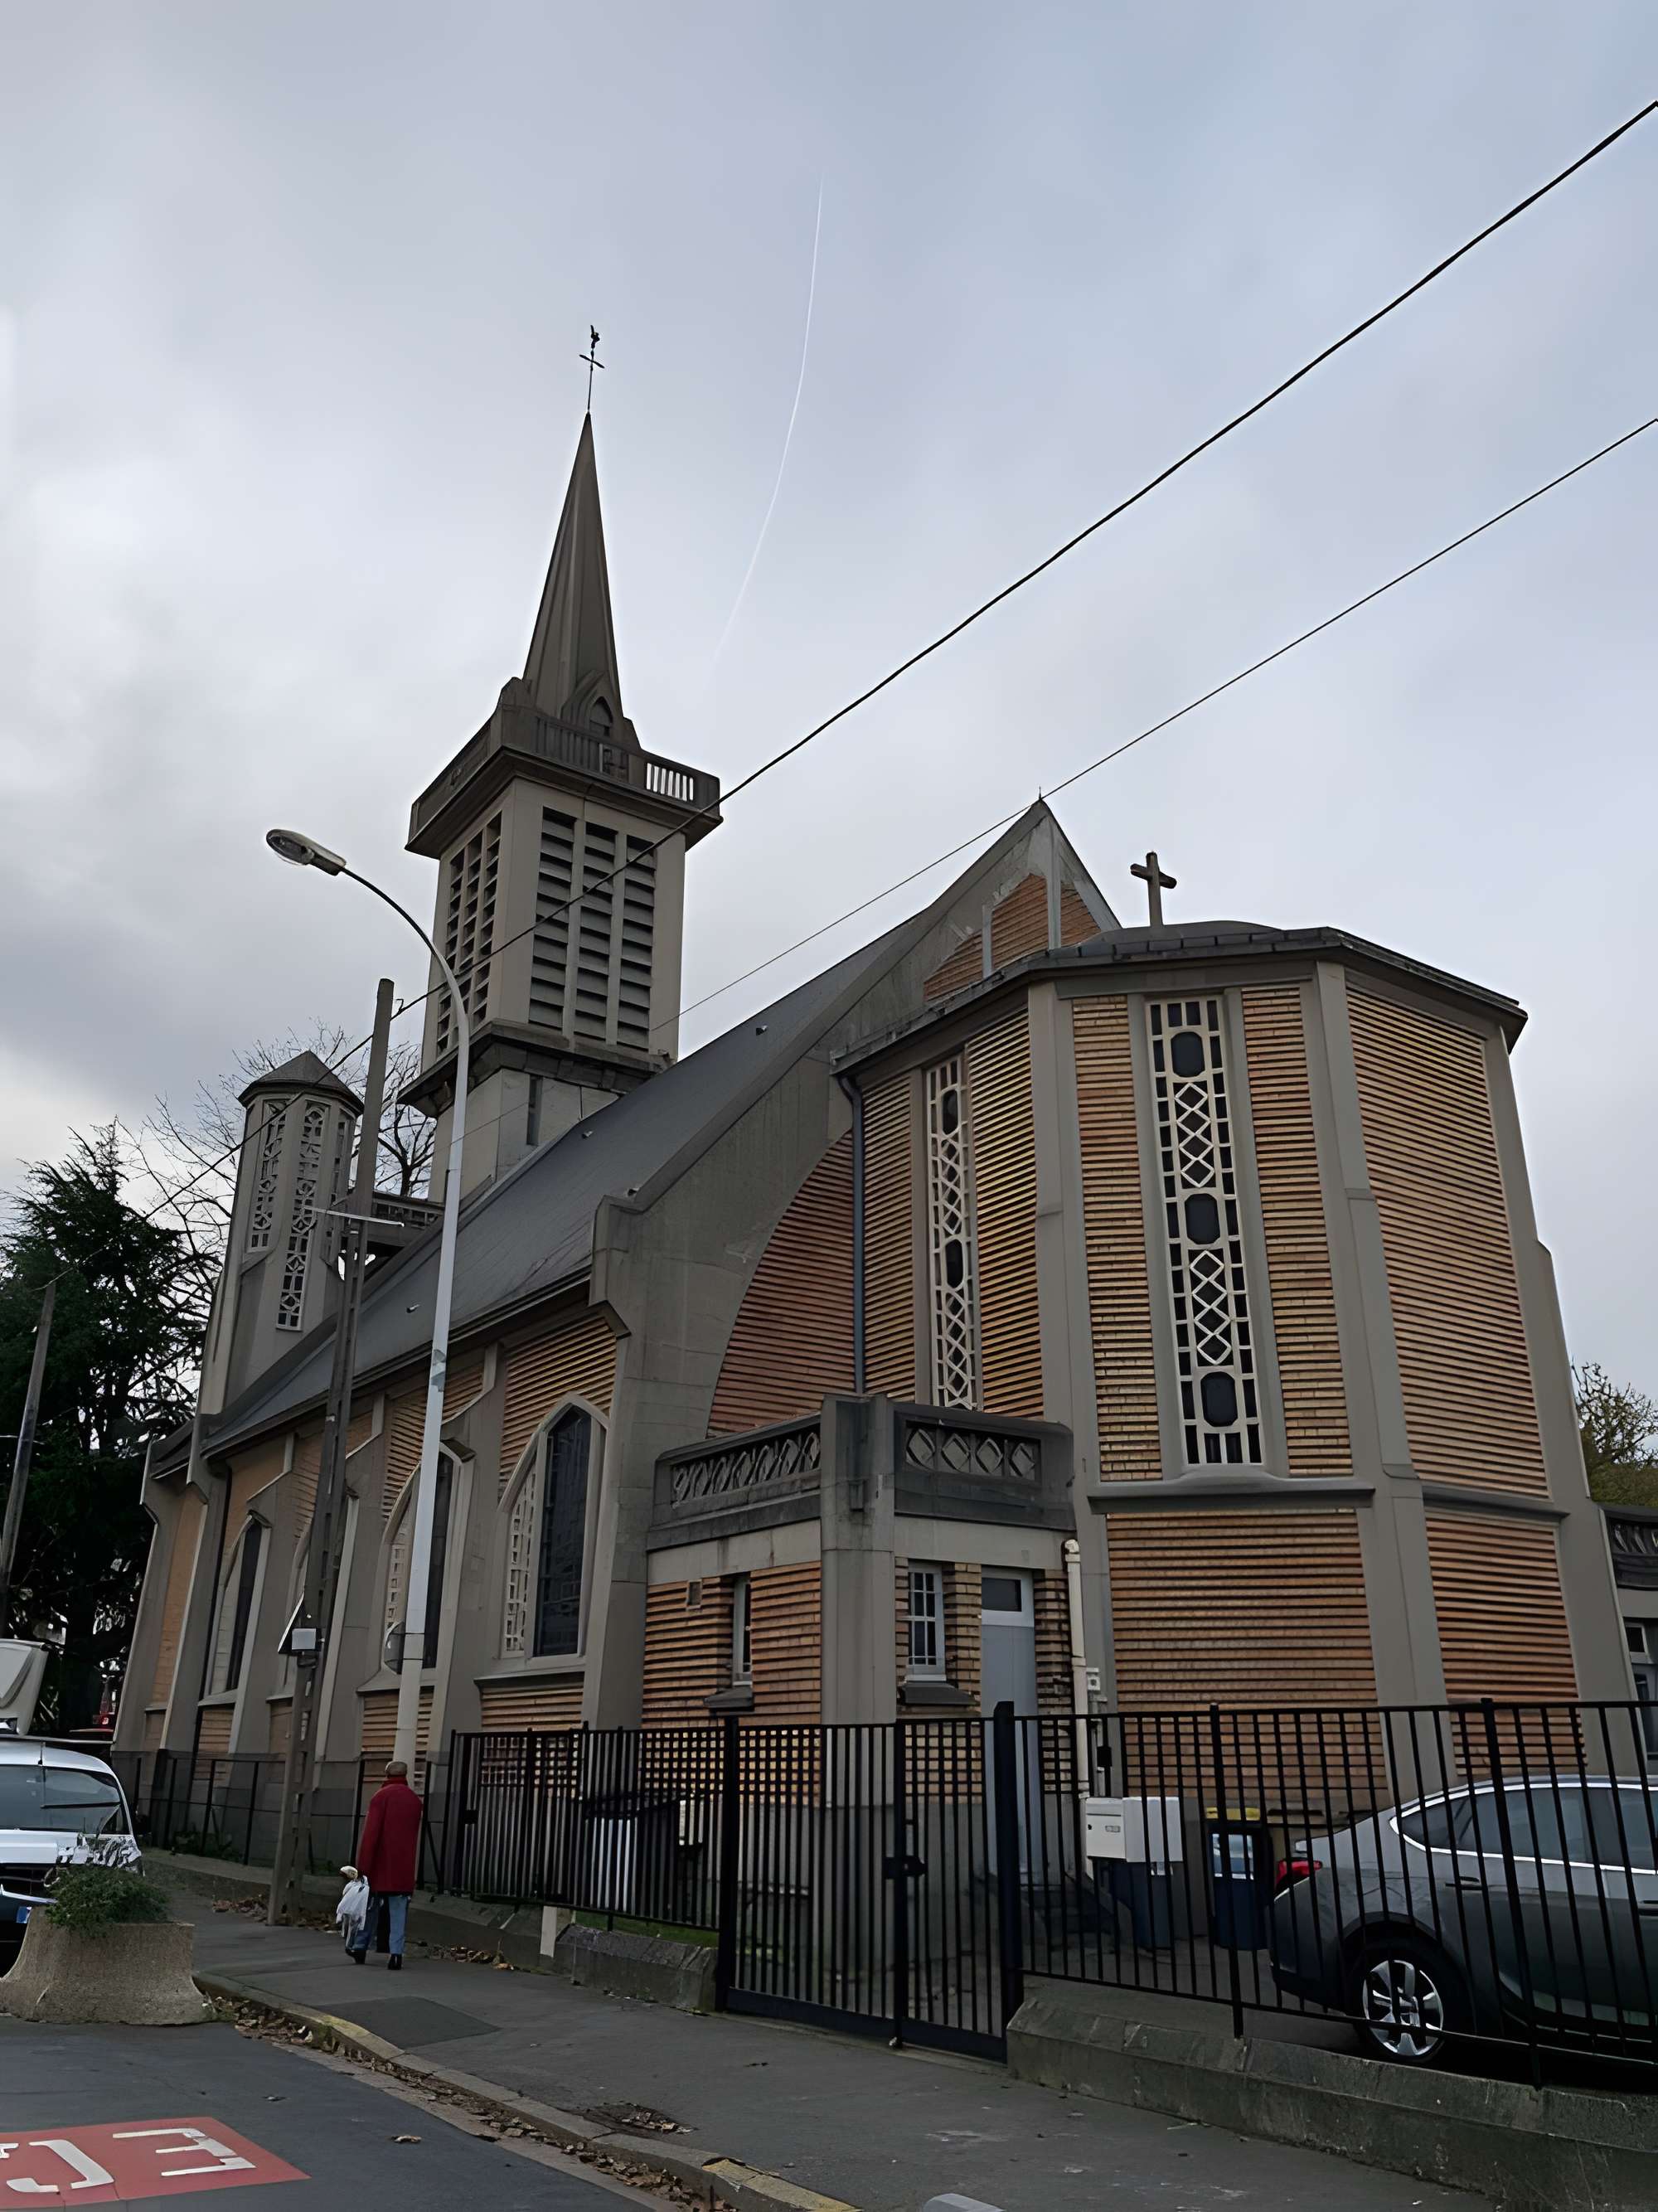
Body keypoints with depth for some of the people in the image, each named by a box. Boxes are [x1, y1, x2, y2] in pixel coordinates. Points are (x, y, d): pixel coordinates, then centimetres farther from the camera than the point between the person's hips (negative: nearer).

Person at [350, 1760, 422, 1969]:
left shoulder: (381, 1796, -7)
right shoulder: (415, 1800, 9)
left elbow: (370, 1833, -13)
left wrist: (363, 1865, -12)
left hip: (380, 1866, -3)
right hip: (404, 1868, 3)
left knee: (371, 1907, 14)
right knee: (398, 1912, 3)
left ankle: (361, 1947, 23)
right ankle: (396, 1953, -6)